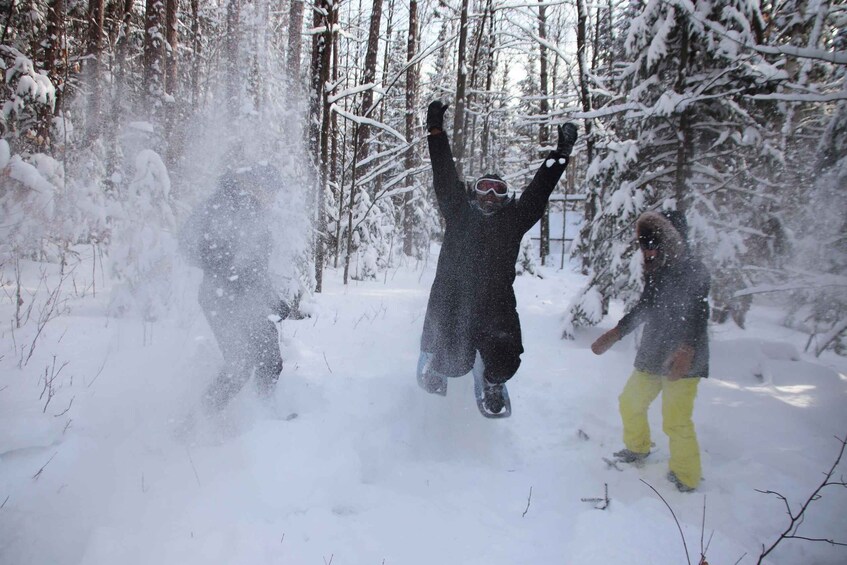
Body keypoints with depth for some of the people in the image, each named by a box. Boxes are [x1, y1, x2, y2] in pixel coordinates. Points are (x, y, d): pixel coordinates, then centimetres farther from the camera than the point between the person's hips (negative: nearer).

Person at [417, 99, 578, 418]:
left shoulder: (513, 220, 9)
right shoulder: (458, 213, 7)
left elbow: (539, 189, 10)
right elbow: (445, 176, 6)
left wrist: (562, 153, 9)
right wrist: (436, 132, 5)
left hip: (495, 305, 1)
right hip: (451, 302, -1)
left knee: (504, 362, -12)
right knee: (455, 363, -1)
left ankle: (491, 380, 26)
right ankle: (433, 358, 38)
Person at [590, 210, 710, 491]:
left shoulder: (693, 270, -13)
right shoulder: (656, 271, 9)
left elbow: (698, 315, -22)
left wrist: (686, 351, -37)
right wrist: (614, 334, 19)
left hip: (682, 361, -8)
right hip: (652, 355, 8)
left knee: (676, 421, -12)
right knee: (630, 402, 16)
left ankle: (686, 478, 9)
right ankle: (637, 448, 42)